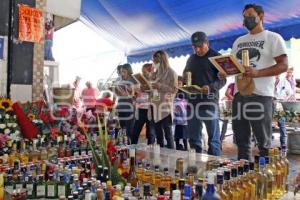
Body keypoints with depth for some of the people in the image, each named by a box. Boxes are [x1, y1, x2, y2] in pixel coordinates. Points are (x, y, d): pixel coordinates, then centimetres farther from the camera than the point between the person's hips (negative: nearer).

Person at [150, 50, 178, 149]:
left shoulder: (171, 73, -1)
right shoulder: (155, 73, 16)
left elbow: (174, 89, -8)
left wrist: (160, 86, -17)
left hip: (165, 106, -6)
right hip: (154, 106, 6)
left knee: (167, 133, -3)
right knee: (158, 133, 10)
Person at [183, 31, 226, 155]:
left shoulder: (216, 57, 1)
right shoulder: (191, 59, 18)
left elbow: (222, 80, -5)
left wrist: (211, 87, -24)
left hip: (209, 102, -5)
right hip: (192, 102, 6)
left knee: (213, 139, 2)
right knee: (194, 139, 10)